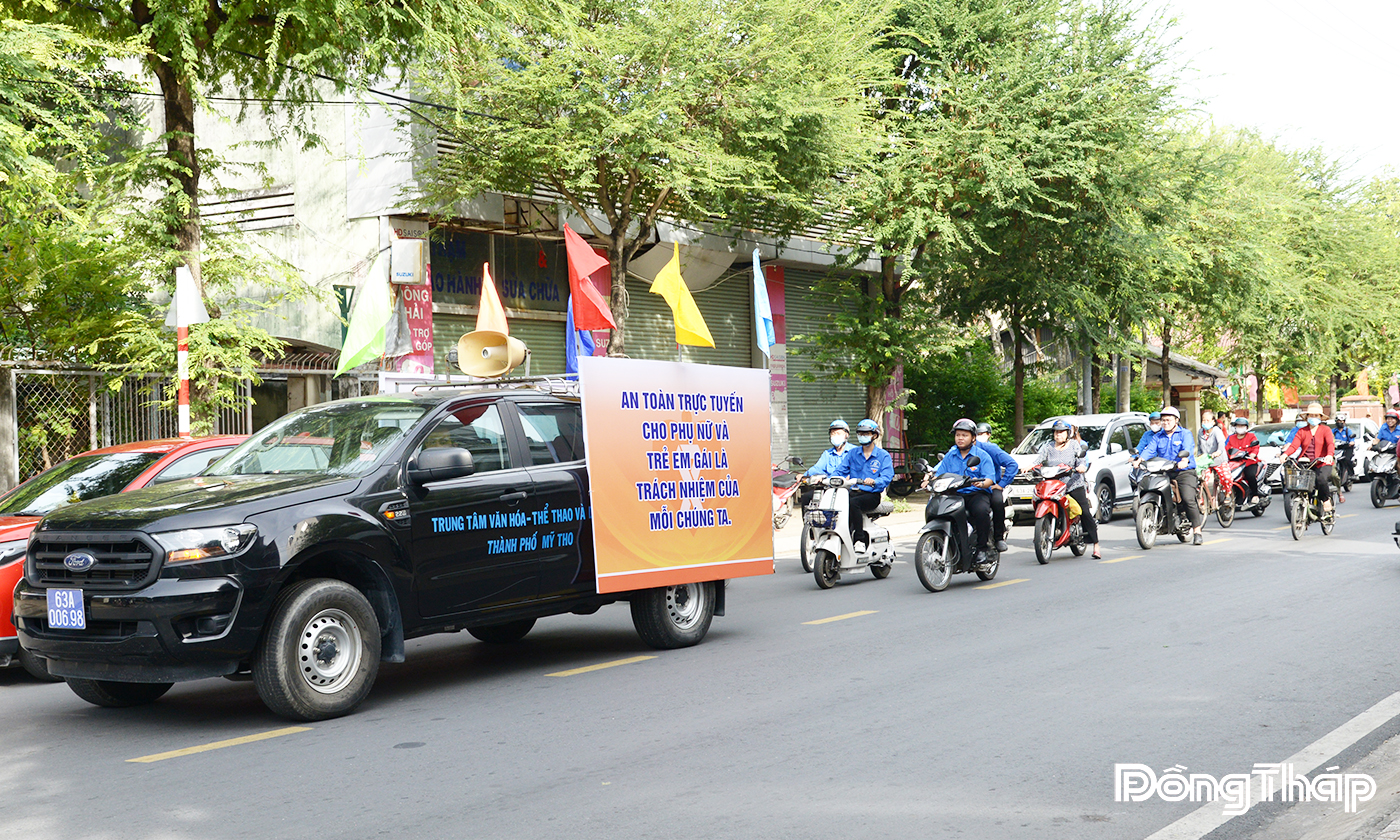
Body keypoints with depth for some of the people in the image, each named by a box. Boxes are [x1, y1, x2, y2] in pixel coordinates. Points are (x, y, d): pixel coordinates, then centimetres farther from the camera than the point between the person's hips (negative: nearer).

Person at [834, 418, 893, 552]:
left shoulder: (883, 456, 6)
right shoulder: (853, 453, 19)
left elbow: (887, 477, -9)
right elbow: (841, 470, 11)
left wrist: (874, 482, -32)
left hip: (871, 494, -4)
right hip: (853, 492, 4)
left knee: (853, 503, -36)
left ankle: (859, 540, -30)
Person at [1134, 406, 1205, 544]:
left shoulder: (1184, 434, 6)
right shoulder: (1158, 437, 18)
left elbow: (1187, 449, -13)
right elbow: (1150, 450, 2)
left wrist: (1184, 460, -34)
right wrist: (1140, 459, -19)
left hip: (1184, 472, -4)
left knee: (1188, 499, -22)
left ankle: (1197, 532, -12)